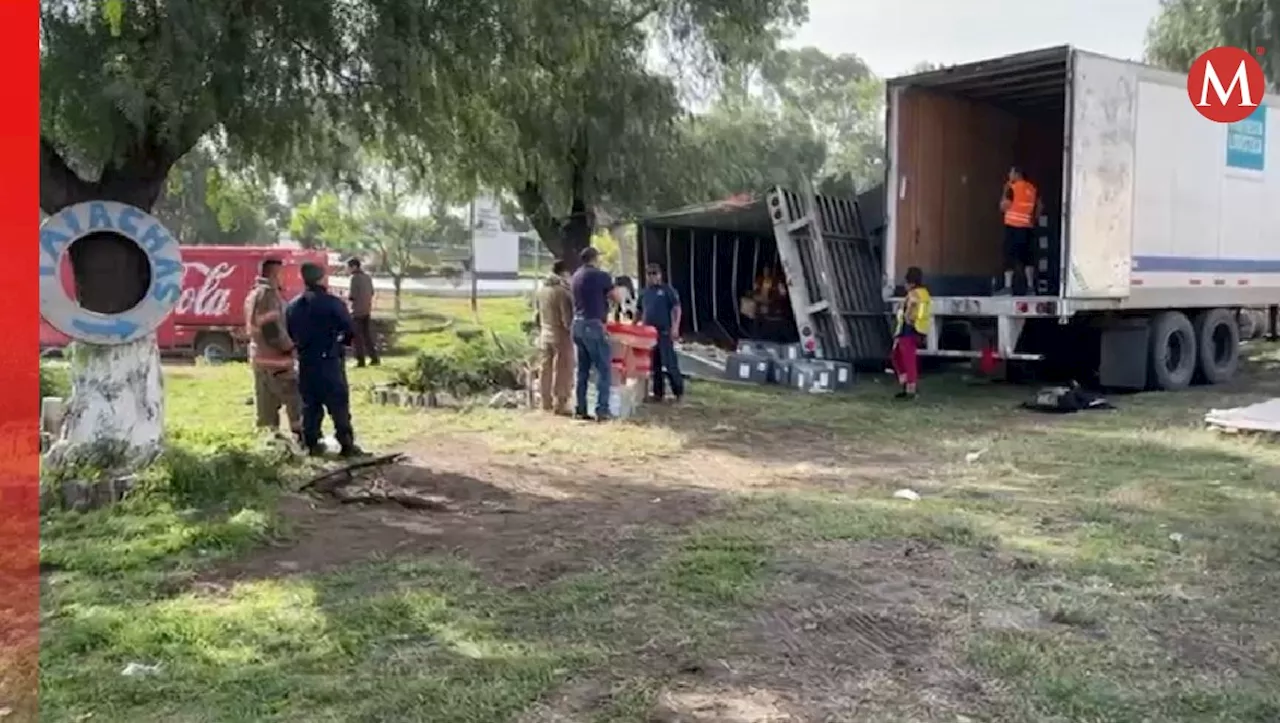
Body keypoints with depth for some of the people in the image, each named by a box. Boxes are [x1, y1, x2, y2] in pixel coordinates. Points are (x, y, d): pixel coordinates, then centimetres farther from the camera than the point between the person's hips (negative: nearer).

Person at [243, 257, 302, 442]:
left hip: (259, 357, 10)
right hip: (275, 358, -10)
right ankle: (302, 438, -5)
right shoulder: (268, 294, -16)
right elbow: (271, 329, -23)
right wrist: (289, 346, -10)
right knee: (295, 398, -5)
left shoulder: (253, 294, 16)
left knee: (267, 403, 12)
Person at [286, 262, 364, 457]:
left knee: (309, 405, 13)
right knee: (339, 405, 0)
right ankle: (347, 445, 1)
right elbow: (349, 332, -12)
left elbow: (289, 335, 9)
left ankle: (311, 444, 16)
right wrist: (337, 340, 9)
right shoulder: (333, 303, -12)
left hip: (305, 363, 5)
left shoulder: (292, 306, 6)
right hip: (329, 362, -5)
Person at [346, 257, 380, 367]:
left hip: (357, 311, -7)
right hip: (367, 310, 7)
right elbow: (371, 293, 16)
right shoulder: (367, 277, 10)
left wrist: (346, 294, 2)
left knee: (356, 336, 0)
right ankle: (374, 358, 12)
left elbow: (352, 296, -18)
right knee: (368, 335, 13)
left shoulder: (354, 277, -14)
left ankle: (360, 360, -1)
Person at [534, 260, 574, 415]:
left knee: (546, 369, 12)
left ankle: (546, 402, 19)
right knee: (562, 371, -1)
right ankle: (560, 405, 0)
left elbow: (538, 315, 12)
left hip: (545, 335, 7)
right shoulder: (563, 291, -16)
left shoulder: (541, 290, 5)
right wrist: (571, 330, -2)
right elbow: (567, 317, -16)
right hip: (560, 335, -7)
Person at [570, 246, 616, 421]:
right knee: (603, 370, -3)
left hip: (578, 324, 8)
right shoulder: (601, 275, -8)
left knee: (583, 370, 12)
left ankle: (580, 409, 11)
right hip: (593, 325, -8)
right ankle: (602, 411, -7)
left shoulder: (575, 276, 14)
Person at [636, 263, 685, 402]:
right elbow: (640, 312, 22)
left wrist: (675, 328, -15)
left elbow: (676, 309, -6)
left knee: (670, 364, -7)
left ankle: (679, 392, 2)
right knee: (654, 365, 9)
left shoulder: (667, 289, -1)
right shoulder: (643, 292, 15)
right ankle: (658, 393, 16)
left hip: (664, 332, -6)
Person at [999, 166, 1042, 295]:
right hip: (1027, 227, 6)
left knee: (1009, 256, -4)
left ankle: (1008, 287, -10)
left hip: (1013, 226, -6)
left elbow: (1003, 207, -9)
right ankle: (1030, 286, 9)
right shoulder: (1032, 189, 10)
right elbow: (1039, 207, 16)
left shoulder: (1012, 188, -10)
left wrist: (1005, 191, 1)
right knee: (1026, 257, 11)